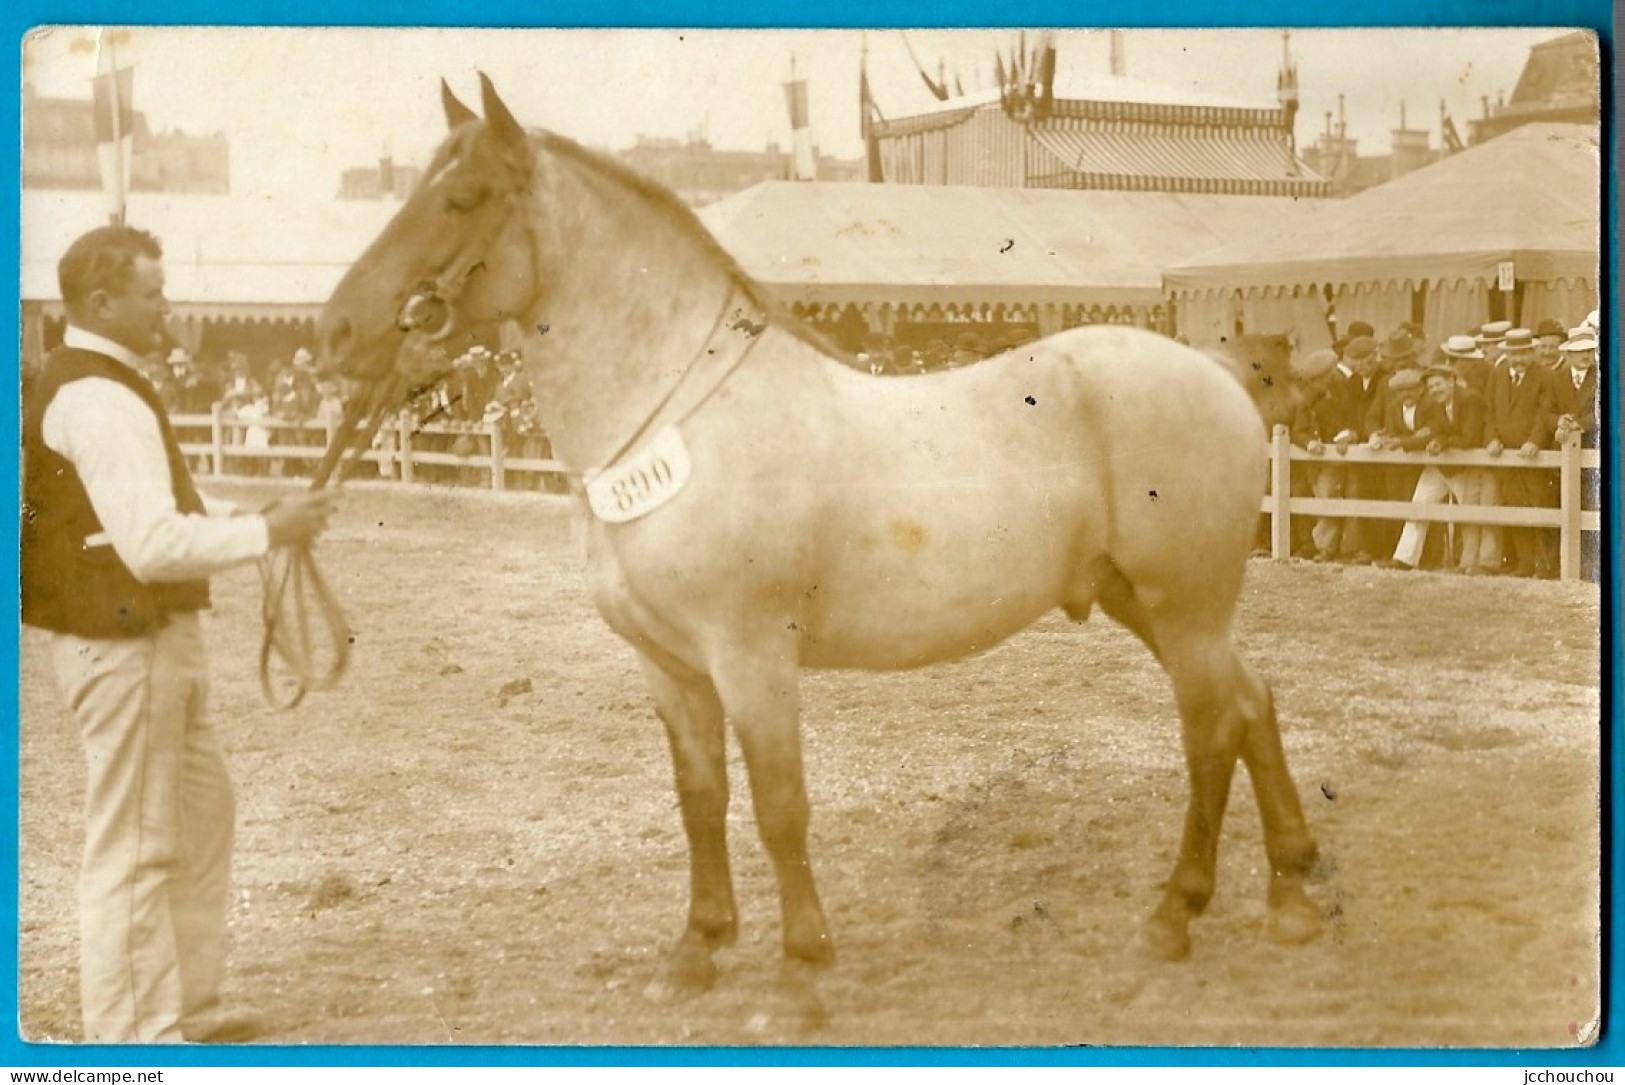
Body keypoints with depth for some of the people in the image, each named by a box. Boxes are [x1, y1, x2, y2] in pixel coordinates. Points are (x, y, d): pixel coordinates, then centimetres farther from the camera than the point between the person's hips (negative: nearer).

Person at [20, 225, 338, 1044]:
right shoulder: (99, 401, -20)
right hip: (123, 645, -11)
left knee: (200, 814, 20)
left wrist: (250, 518, 8)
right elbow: (154, 542, -26)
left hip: (152, 639, 11)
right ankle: (128, 1033, 12)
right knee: (132, 844, 0)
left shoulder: (95, 388, 14)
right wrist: (266, 533, -19)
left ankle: (184, 1007, 31)